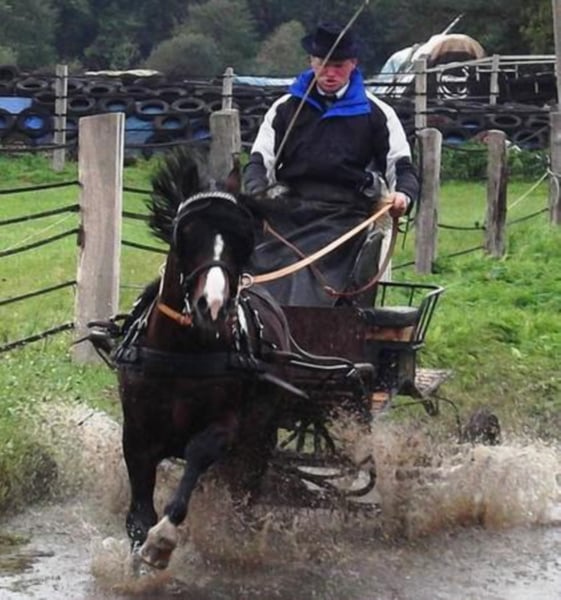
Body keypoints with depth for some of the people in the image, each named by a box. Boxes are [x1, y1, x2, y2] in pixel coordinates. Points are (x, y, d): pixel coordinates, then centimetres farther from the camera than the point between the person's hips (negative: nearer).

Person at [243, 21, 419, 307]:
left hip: (343, 212, -2)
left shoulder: (376, 113, 13)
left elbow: (401, 166, 10)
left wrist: (403, 195, -14)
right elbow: (260, 160, 14)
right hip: (288, 207, 2)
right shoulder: (287, 107, 17)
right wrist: (258, 196, -9)